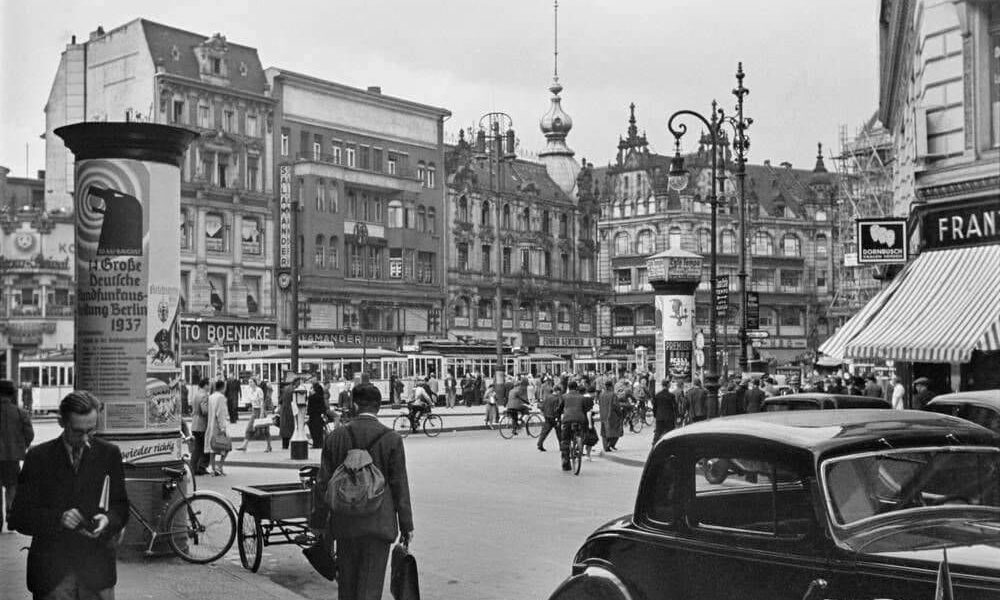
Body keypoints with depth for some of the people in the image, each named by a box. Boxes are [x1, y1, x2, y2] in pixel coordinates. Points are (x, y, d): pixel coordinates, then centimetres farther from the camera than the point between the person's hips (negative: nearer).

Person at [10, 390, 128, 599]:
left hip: (97, 568, 1)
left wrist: (108, 519, -14)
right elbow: (19, 517, -2)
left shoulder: (109, 454, 4)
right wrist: (58, 518, -18)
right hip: (51, 569, -1)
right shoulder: (39, 457, 0)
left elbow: (121, 506, 9)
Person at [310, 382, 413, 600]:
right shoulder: (392, 439, -6)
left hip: (344, 523, 2)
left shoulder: (335, 437, 0)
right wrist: (406, 525, 3)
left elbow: (323, 484, 3)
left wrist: (319, 522, 11)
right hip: (378, 523, -2)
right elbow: (400, 486, -4)